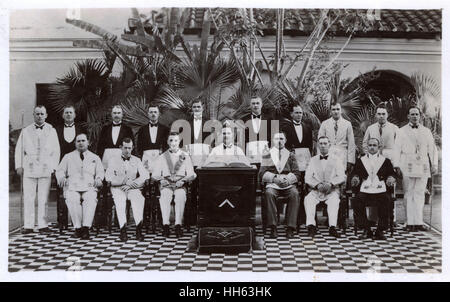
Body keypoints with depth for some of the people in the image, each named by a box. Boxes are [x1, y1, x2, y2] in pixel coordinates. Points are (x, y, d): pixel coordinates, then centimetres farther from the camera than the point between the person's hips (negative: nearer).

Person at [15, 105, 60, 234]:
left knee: (43, 198, -1)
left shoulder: (51, 130, 9)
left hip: (46, 168, -1)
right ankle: (28, 226, 3)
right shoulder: (26, 131, 12)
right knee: (28, 198, -2)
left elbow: (56, 150, 7)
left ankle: (43, 225, 4)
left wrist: (54, 167, 0)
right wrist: (19, 166, 4)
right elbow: (19, 149, 13)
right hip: (29, 168, 1)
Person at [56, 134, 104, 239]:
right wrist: (62, 178, -6)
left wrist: (98, 179, -5)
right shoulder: (68, 157, 22)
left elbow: (100, 172, 17)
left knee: (90, 199, -34)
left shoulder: (95, 158, 23)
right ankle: (77, 227, -26)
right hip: (72, 187, 0)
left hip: (89, 187, 0)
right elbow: (60, 171, 16)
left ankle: (86, 227, -36)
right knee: (72, 199, -34)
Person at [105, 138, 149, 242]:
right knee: (120, 200, -35)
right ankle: (123, 229, -37)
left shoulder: (137, 161, 16)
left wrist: (131, 184, -12)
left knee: (138, 198, -33)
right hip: (118, 188, 0)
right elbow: (108, 178, -2)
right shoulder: (114, 162, 12)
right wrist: (125, 182, -13)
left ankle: (139, 229, -37)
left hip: (133, 189, 1)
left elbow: (145, 175, 2)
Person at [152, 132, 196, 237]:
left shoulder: (185, 157, 16)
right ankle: (165, 225, -35)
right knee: (165, 197, -34)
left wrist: (183, 180, -12)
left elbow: (191, 174, 8)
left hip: (180, 184, -1)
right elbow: (154, 175, 13)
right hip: (166, 185, 1)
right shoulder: (161, 158, 18)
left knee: (180, 197, -35)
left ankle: (178, 225, -36)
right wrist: (161, 179, -9)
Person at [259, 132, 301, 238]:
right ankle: (273, 227, -29)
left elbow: (297, 174, 8)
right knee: (269, 193, -34)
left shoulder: (291, 156, 18)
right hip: (272, 184, -1)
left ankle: (290, 227, -27)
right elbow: (262, 174, 4)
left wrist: (287, 179, -13)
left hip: (288, 184, 1)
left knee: (295, 194, -32)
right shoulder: (266, 156, 15)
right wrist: (274, 178, -14)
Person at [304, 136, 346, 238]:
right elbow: (307, 177, 7)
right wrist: (317, 185, -12)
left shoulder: (336, 160, 12)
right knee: (308, 199, -29)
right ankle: (311, 226, -36)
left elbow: (342, 177, 1)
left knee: (334, 201, -34)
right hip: (316, 190, 2)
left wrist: (330, 184, -16)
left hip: (332, 190, -1)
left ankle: (332, 227, -41)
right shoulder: (313, 160, 16)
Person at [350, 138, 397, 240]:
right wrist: (355, 178, -7)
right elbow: (354, 173, 16)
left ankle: (380, 231, -14)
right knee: (357, 203, -29)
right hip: (365, 190, 1)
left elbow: (391, 174, 15)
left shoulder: (385, 161, 19)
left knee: (386, 203, -31)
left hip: (380, 191, 0)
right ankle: (366, 230, -14)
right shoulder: (360, 160, 20)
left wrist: (390, 178, -7)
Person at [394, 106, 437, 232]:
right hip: (407, 167, -2)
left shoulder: (426, 131, 16)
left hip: (423, 167, 2)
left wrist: (434, 164, 6)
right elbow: (397, 149, 4)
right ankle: (410, 223, -1)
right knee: (409, 195, -3)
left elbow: (432, 149, 15)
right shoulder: (402, 131, 10)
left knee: (420, 194, -1)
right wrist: (397, 165, -4)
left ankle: (418, 222, 2)